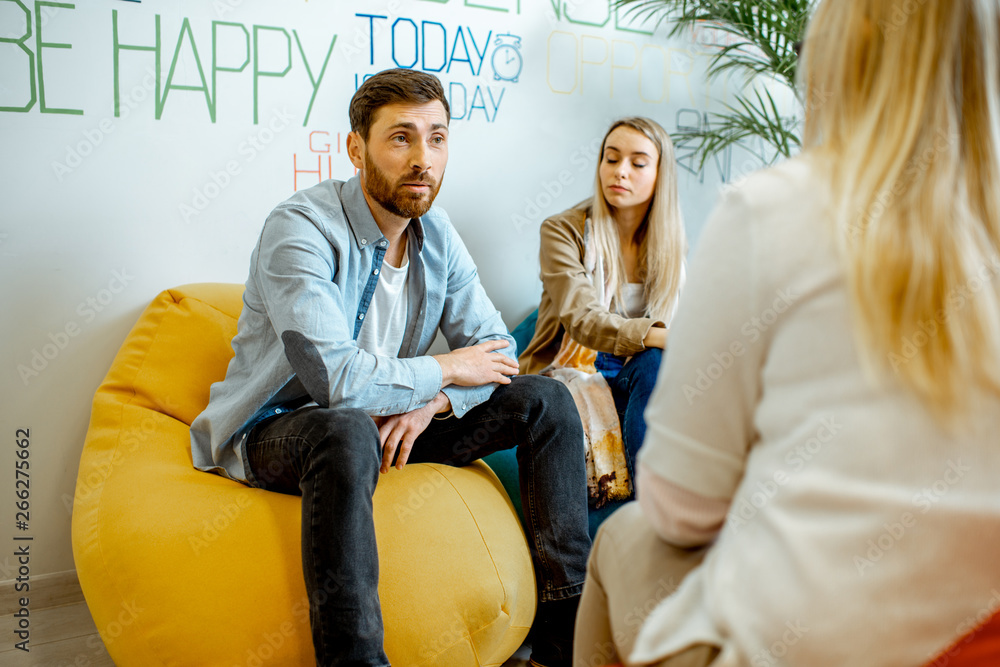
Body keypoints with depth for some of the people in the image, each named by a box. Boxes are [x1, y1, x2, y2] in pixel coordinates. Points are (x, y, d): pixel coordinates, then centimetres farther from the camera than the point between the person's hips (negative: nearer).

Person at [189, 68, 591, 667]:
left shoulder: (436, 233, 1)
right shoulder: (301, 230, -22)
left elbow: (496, 351, 1)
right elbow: (337, 377, -34)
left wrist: (428, 405, -20)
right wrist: (443, 372, -18)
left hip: (392, 420, 7)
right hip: (274, 430, -7)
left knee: (545, 400, -5)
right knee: (347, 430, -42)